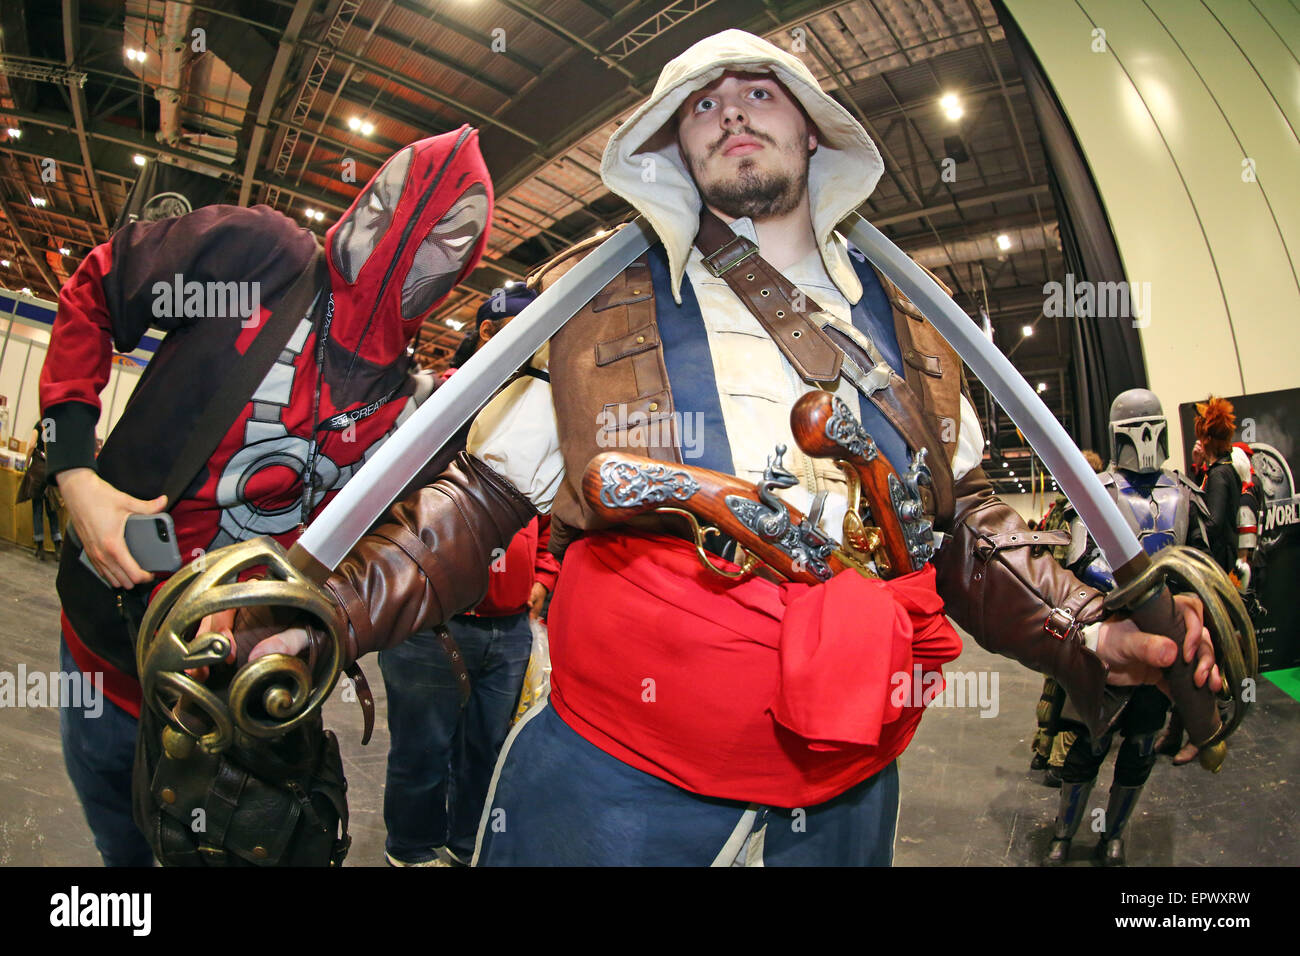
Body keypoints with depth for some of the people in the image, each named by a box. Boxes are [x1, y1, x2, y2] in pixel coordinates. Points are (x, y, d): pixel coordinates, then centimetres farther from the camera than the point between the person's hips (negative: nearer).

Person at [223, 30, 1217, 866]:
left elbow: (968, 529, 11)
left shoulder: (906, 322, 9)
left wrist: (1092, 634, -3)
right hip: (614, 783, -2)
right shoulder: (596, 302, -1)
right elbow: (479, 499, -1)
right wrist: (330, 610, -14)